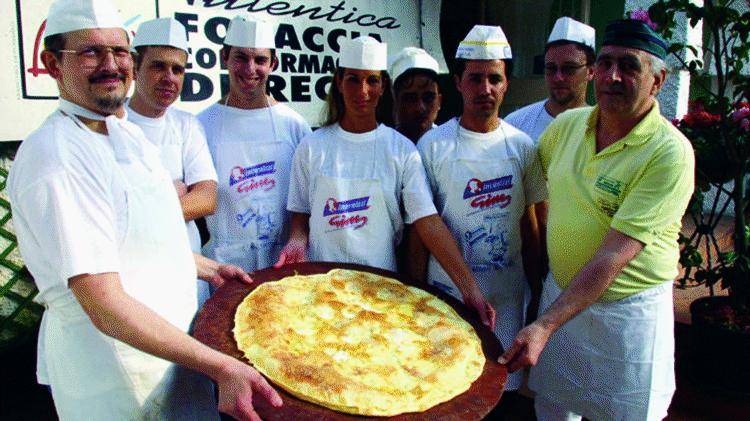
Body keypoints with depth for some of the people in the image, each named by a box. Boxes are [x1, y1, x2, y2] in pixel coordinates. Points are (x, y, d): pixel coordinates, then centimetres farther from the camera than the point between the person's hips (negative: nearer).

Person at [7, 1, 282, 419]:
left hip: (175, 344, 9)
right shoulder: (57, 158, -25)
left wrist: (208, 268, 17)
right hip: (115, 381, -8)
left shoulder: (128, 133, 6)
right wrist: (220, 366, -32)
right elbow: (104, 305, -29)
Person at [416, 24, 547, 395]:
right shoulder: (433, 146, -7)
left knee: (500, 386, 14)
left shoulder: (522, 146, 1)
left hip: (508, 291, 3)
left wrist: (538, 290, 9)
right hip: (449, 291, -2)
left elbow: (528, 225, 7)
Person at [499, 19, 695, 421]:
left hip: (628, 313, -4)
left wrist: (545, 325, -30)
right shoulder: (567, 124, -3)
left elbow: (615, 255, -25)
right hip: (560, 291, 5)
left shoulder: (670, 153, -20)